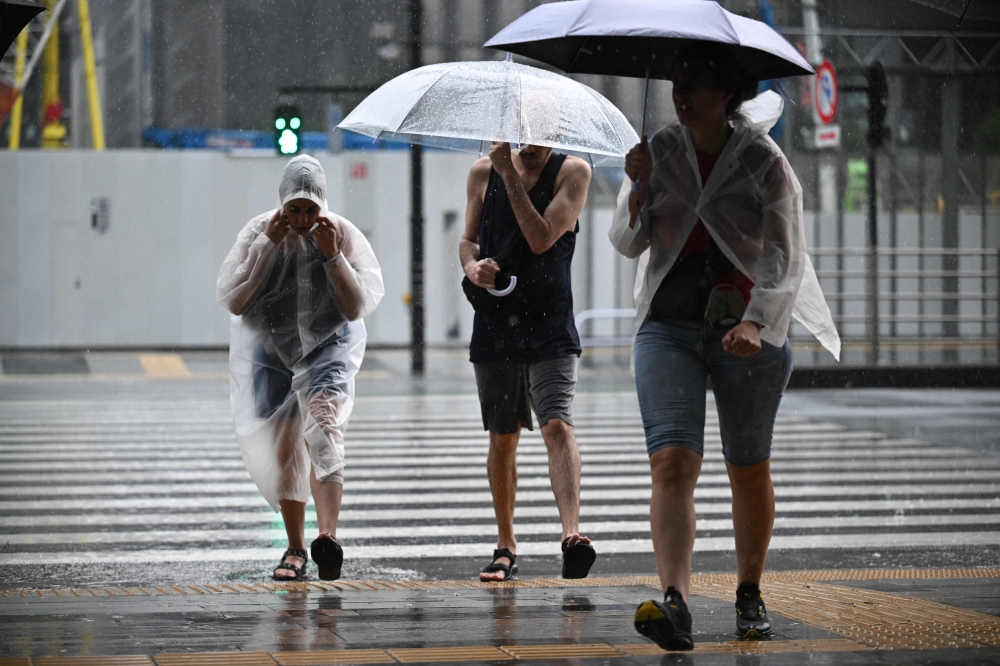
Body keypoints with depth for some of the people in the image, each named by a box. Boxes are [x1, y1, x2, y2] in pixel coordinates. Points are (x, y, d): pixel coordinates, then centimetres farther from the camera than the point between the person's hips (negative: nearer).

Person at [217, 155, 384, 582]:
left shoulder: (344, 234, -7)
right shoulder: (258, 233, -5)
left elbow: (360, 306, -10)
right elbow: (231, 300, -12)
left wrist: (332, 256, -21)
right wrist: (266, 246, -18)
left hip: (327, 346, -2)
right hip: (269, 350, 2)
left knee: (323, 426, -25)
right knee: (280, 450, 4)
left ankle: (328, 536, -39)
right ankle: (295, 547, 20)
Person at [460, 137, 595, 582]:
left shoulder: (572, 171, -3)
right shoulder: (483, 173, 7)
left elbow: (541, 239, -14)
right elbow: (468, 239, 14)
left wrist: (510, 174, -16)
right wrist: (471, 264, -9)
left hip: (550, 328, -3)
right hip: (495, 325, 3)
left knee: (557, 425, -20)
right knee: (502, 439, 10)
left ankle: (572, 535, -31)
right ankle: (506, 547, 22)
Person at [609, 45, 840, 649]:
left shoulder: (765, 162, -2)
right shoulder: (659, 152, 6)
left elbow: (786, 259, -7)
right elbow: (627, 244, 5)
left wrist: (756, 322, -22)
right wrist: (640, 189, -13)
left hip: (748, 334, -1)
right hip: (669, 327, 1)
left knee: (749, 468, 10)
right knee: (672, 460, -16)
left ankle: (750, 594, 28)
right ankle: (675, 601, -28)